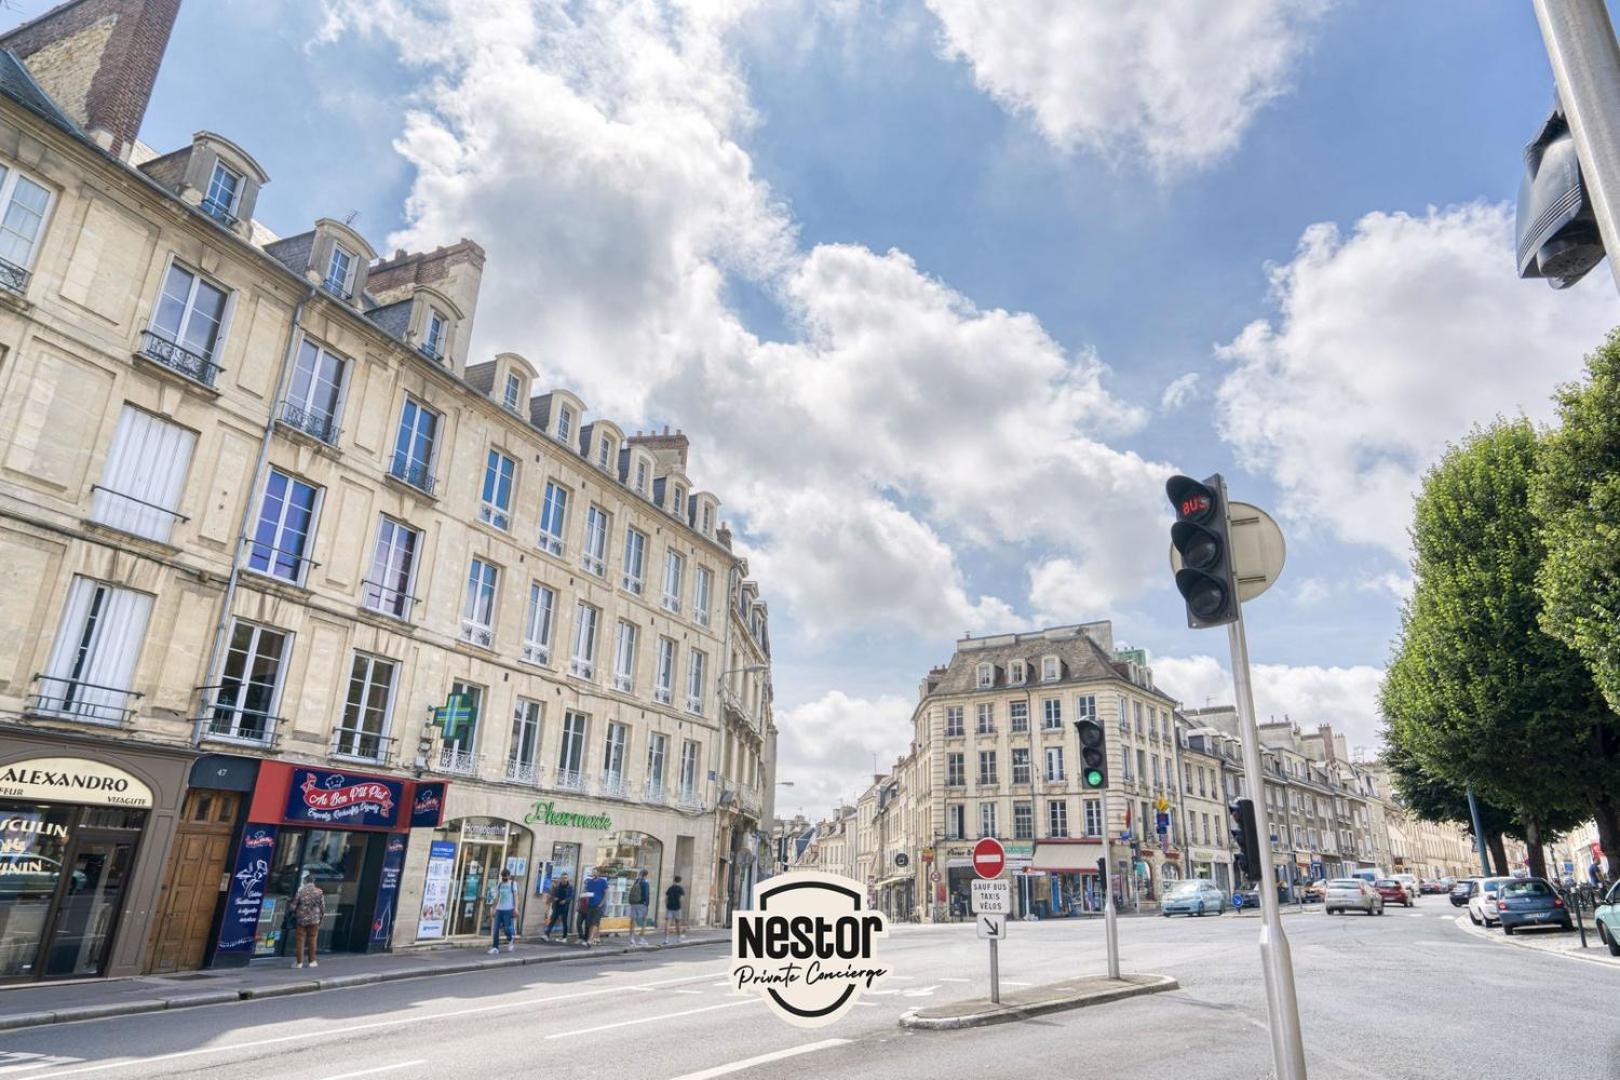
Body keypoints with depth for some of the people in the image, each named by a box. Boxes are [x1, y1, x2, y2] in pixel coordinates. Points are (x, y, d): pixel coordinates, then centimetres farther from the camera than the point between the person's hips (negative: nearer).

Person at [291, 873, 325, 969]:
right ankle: (312, 961, 12)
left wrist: (294, 913, 17)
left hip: (301, 919, -1)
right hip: (314, 919, 1)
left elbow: (294, 905, -3)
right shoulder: (319, 892, -2)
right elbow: (322, 906, 1)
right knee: (312, 940, 8)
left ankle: (299, 962, 6)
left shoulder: (300, 891, -7)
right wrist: (322, 915, 17)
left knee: (300, 940, 5)